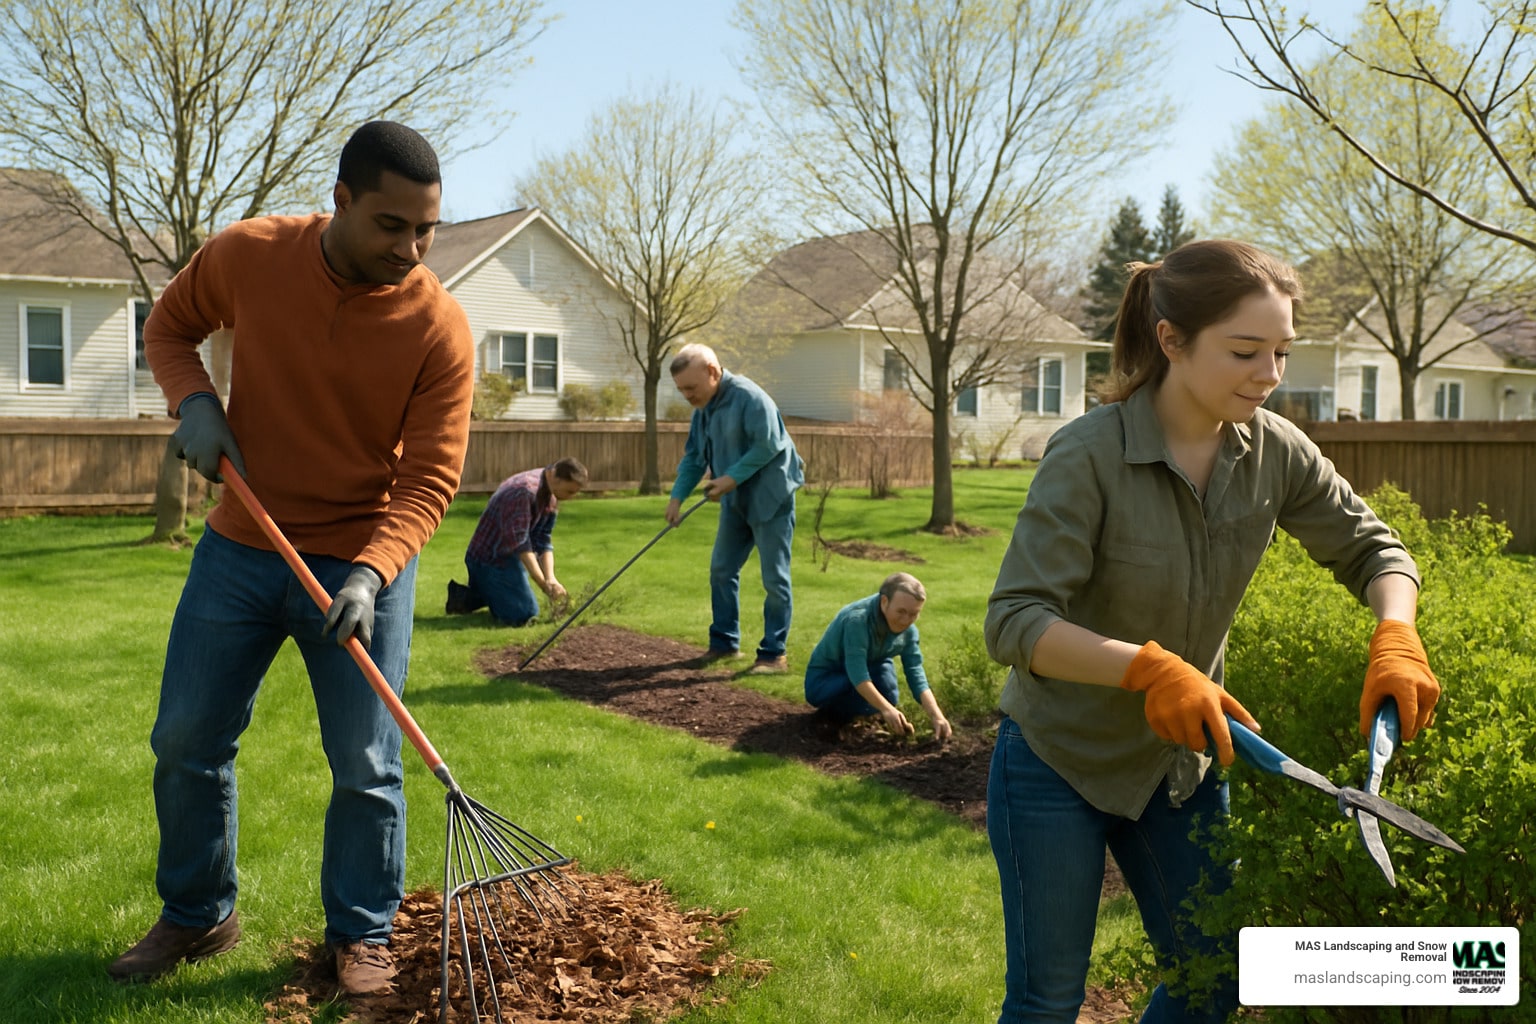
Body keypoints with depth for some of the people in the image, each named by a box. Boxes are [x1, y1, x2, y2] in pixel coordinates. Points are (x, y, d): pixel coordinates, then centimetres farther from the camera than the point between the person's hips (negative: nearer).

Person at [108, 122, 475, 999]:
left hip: (363, 564, -3)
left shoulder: (441, 327, -17)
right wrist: (194, 401, -11)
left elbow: (431, 478, -16)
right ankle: (197, 918, 32)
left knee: (366, 764, 1)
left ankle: (363, 934, 22)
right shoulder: (247, 256, -11)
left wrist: (371, 573, -31)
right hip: (241, 548, 3)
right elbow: (170, 328, 10)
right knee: (187, 740, 11)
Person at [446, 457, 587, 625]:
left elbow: (543, 541, -2)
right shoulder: (524, 491, -29)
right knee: (525, 615, -17)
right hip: (489, 558, -10)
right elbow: (519, 543, -30)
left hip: (510, 555, 10)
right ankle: (465, 598, -5)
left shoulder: (552, 496, 0)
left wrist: (551, 578, -16)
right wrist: (544, 584, -29)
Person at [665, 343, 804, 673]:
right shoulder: (702, 410, 6)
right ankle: (724, 642, 23)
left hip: (770, 497, -9)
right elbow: (693, 457, 10)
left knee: (774, 577, -3)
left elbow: (769, 445, -25)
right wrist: (677, 496, -1)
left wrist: (732, 478, -23)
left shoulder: (749, 397, -20)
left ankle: (774, 654, 3)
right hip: (736, 501, 9)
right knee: (722, 569, 11)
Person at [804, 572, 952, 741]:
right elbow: (857, 674, -40)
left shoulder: (908, 630, -12)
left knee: (884, 667, -26)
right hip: (822, 682, -6)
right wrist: (887, 709, -49)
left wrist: (937, 716, -30)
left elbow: (917, 676, -15)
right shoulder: (857, 619, -33)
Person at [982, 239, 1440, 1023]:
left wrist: (1395, 636, -19)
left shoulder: (1274, 451, -9)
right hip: (1059, 760, -5)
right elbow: (1012, 622, -30)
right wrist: (1148, 666, -44)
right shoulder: (1089, 455, -26)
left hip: (1181, 762, 6)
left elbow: (1370, 549, 3)